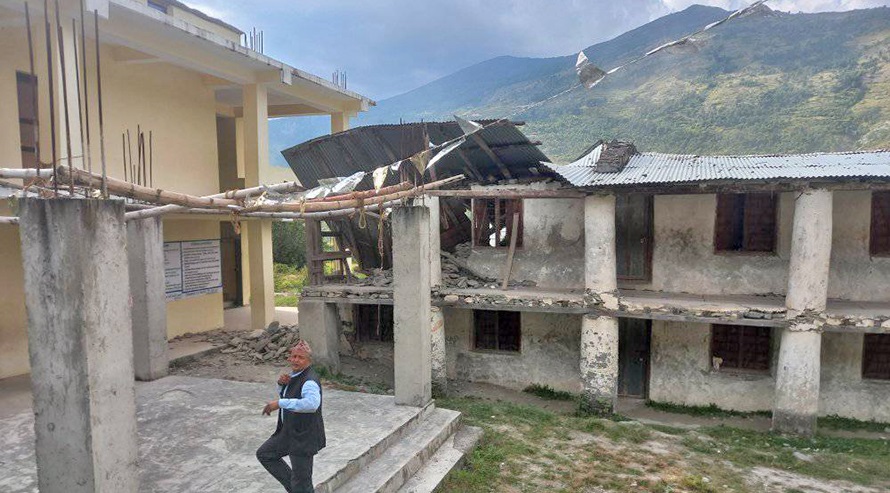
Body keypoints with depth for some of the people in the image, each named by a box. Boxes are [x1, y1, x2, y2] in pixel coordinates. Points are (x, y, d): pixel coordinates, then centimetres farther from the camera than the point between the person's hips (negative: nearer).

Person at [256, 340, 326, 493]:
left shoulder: (309, 381, -25)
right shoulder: (294, 374, 3)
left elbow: (312, 403, -46)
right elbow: (283, 394, 23)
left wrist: (280, 403, -41)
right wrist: (281, 383, -2)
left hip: (304, 437, -10)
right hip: (288, 431, 10)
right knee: (264, 454, 23)